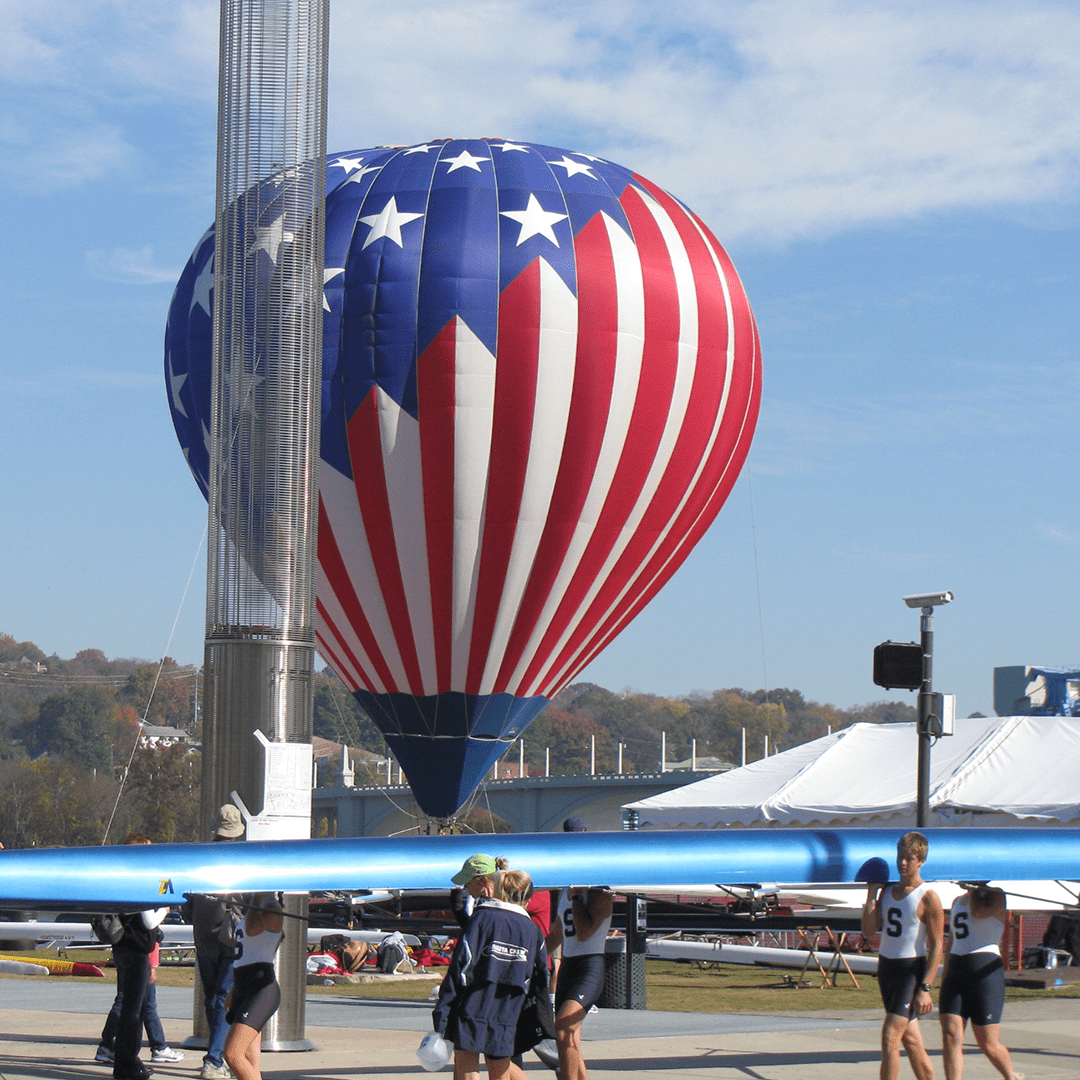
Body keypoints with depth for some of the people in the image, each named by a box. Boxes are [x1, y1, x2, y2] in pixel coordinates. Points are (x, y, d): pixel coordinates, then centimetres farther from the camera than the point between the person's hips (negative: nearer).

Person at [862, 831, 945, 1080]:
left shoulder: (928, 898, -11)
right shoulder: (888, 891, 10)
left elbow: (936, 947, -13)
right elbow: (869, 930, 4)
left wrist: (925, 989, -19)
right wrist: (871, 892, -1)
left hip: (911, 970, -7)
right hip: (886, 967, 7)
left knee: (890, 1038, -14)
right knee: (911, 1040, 10)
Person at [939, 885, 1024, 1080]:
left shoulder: (996, 897, 1)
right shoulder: (958, 902, 20)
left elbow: (978, 912, -20)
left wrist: (975, 888, -4)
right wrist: (945, 976, 22)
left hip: (985, 972, -6)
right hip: (955, 972, 6)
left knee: (988, 1045, 0)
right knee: (950, 1036, -12)